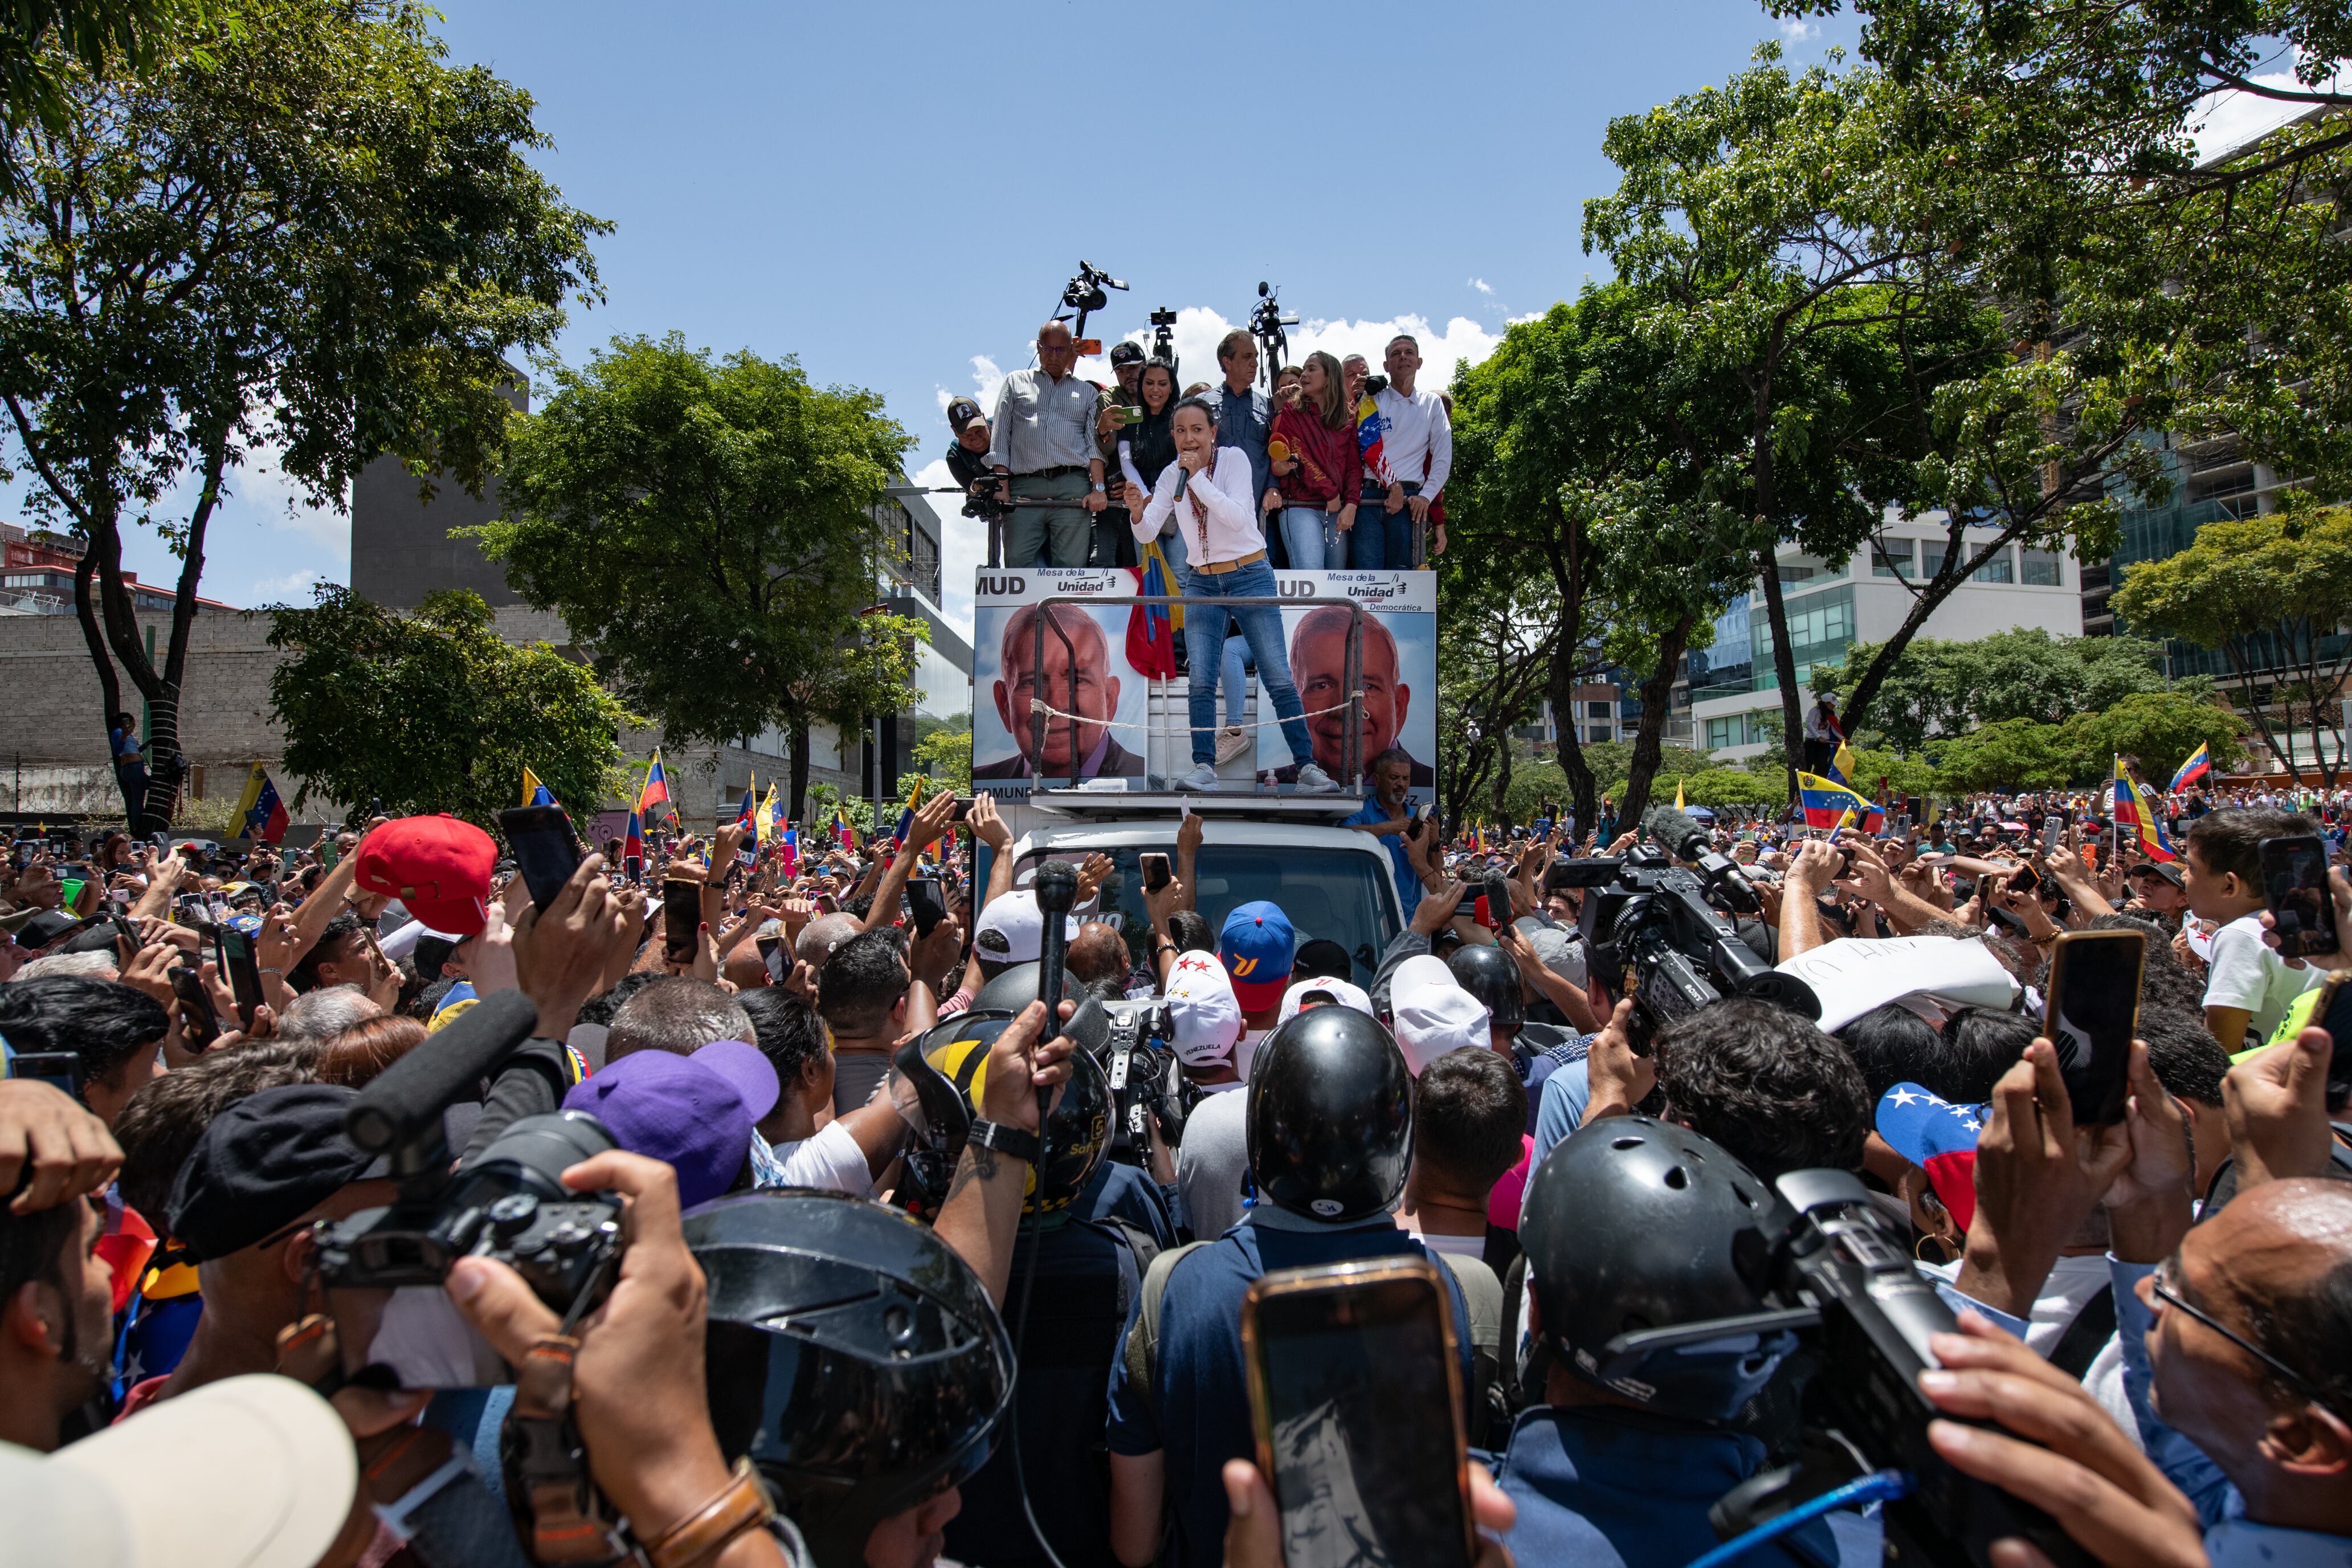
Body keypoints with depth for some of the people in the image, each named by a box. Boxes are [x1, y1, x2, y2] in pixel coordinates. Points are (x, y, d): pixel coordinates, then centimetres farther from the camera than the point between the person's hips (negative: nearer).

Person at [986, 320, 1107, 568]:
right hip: (1024, 489, 1)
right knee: (1018, 562, -14)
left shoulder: (1087, 392, 24)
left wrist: (1098, 488, -6)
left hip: (1073, 489, -1)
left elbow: (1095, 444, 12)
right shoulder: (1016, 383, 23)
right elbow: (1000, 438, 15)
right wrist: (1001, 488, 1)